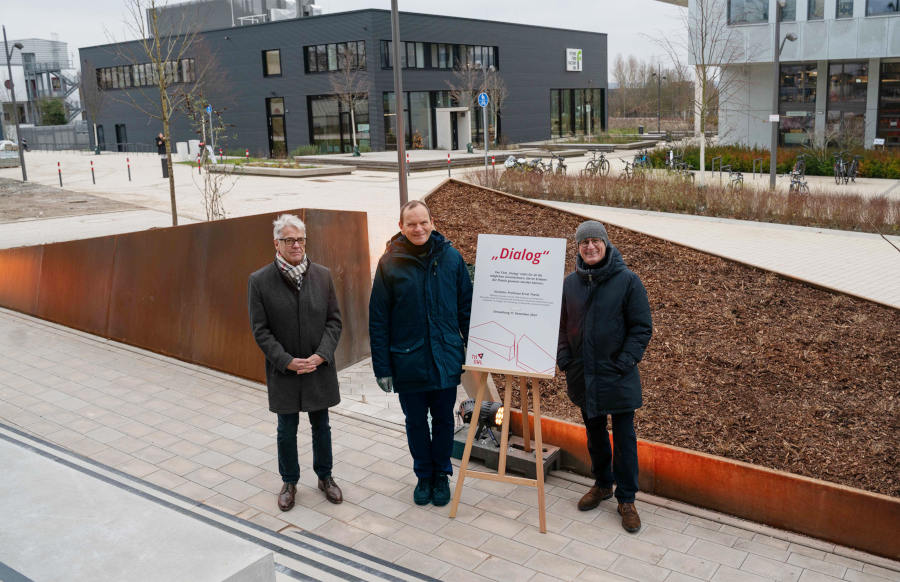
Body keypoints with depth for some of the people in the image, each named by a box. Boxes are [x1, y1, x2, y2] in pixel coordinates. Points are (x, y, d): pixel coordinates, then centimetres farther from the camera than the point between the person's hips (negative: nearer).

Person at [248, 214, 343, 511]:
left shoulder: (322, 275, -2)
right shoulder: (260, 280, -8)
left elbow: (334, 320, 1)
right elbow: (260, 330, -7)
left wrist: (321, 355, -12)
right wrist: (287, 361, -16)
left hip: (319, 368, 2)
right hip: (283, 372, -2)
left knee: (321, 426, 16)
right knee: (287, 430, 11)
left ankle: (325, 476, 34)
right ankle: (289, 482, 30)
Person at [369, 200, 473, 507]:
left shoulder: (451, 257, -3)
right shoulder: (390, 263, -6)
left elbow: (466, 307, 4)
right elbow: (378, 320, -4)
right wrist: (382, 367, -6)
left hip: (446, 358, 1)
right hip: (408, 362, 0)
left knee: (443, 420, 14)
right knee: (415, 422, 14)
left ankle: (441, 475, 34)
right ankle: (424, 475, 34)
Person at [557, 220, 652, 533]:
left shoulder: (627, 281, -9)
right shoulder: (571, 283, 3)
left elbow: (642, 327, -7)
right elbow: (562, 325, 12)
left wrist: (626, 360, -15)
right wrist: (563, 357, 0)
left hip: (617, 376, -4)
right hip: (582, 375, 4)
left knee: (624, 437, 4)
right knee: (594, 431, 18)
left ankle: (626, 499, 18)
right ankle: (602, 484, 36)